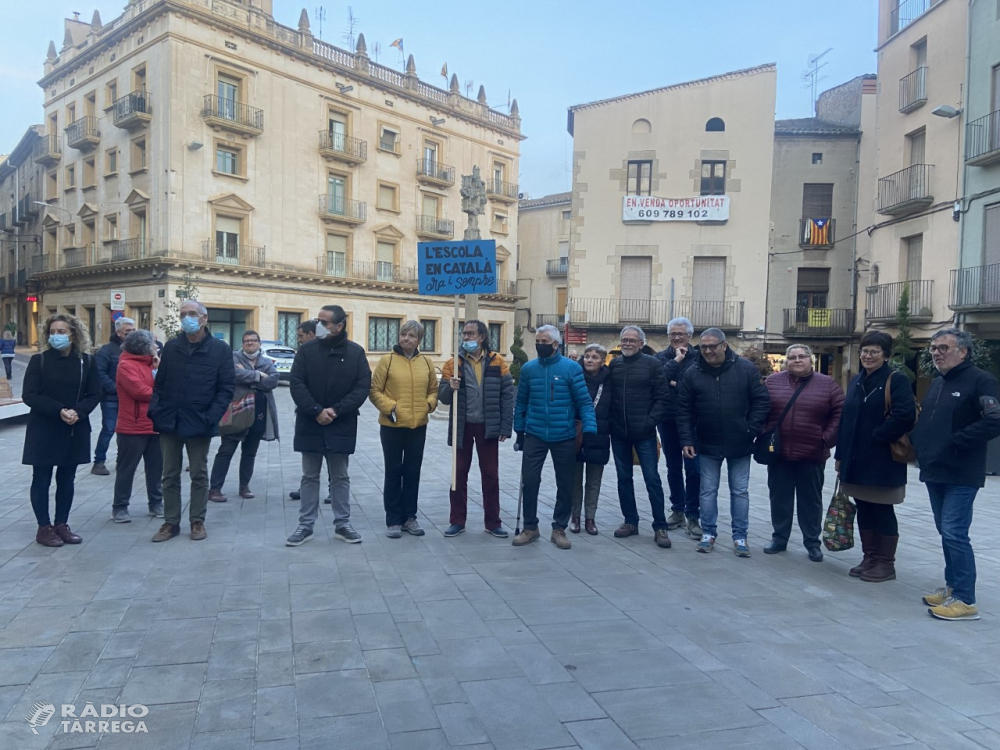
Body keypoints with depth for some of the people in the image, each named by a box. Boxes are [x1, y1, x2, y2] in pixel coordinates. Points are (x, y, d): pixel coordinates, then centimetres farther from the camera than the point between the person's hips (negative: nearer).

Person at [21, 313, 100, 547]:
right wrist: (59, 411, -22)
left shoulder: (87, 361, 1)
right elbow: (29, 395, -10)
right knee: (42, 480, 4)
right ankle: (44, 528, 14)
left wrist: (78, 412, -19)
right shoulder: (39, 360, -4)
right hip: (43, 431, -2)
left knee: (66, 479, 11)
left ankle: (62, 524, 22)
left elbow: (94, 394, 0)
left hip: (75, 431, 2)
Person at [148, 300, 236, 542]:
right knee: (170, 475, 11)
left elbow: (227, 387, -6)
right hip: (169, 422, 3)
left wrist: (212, 417, -15)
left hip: (199, 423, -3)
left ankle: (197, 521, 20)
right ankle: (171, 522, 21)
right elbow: (160, 383, 10)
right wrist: (155, 409, -5)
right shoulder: (171, 347, 7)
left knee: (199, 475, 8)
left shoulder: (220, 349, -4)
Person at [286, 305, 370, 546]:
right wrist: (316, 411, -17)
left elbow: (363, 387, -6)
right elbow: (297, 384, -6)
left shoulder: (356, 352, -1)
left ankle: (342, 524, 20)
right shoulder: (306, 350, 0)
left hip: (341, 426, 0)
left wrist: (336, 410, -16)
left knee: (340, 477, 10)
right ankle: (305, 525, 18)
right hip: (310, 424, 1)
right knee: (310, 477, 10)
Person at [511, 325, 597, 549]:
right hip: (534, 435, 2)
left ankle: (559, 529, 23)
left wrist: (589, 430, -17)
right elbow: (521, 402, 9)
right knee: (529, 481, 1)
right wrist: (519, 431, 8)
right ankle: (530, 527, 17)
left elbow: (584, 401, -8)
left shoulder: (571, 368, -7)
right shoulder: (528, 368, 2)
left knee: (565, 485, 8)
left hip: (564, 437, -1)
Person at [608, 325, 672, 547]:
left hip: (643, 433, -4)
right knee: (624, 478, 11)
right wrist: (608, 422, 4)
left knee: (652, 479, -2)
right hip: (618, 432, 4)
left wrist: (650, 421, -13)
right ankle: (630, 521, 23)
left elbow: (662, 397, -6)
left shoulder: (652, 364, -4)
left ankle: (660, 527, 8)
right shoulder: (614, 364, 8)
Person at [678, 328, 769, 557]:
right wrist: (686, 440, -6)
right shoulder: (693, 373, -3)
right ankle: (708, 533, 21)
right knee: (708, 491, 9)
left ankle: (740, 536, 19)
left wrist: (752, 430, -9)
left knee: (740, 491, 9)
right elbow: (684, 410, 0)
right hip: (707, 444, 1)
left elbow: (761, 401, -3)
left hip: (739, 444, -1)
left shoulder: (746, 368, -7)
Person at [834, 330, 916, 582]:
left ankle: (886, 563, 16)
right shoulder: (855, 381, 12)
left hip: (883, 460, -7)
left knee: (883, 511, 4)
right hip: (856, 459, 7)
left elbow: (904, 416, -22)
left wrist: (877, 437, -17)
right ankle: (870, 558, 25)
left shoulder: (897, 380, -9)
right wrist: (841, 454, 10)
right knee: (864, 509, 13)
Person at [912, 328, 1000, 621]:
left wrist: (957, 441, -20)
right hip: (934, 472, 9)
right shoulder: (937, 384, 17)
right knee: (946, 533, 16)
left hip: (961, 475, -9)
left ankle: (965, 600, -1)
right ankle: (952, 587, 27)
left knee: (954, 533, -9)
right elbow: (925, 423, 24)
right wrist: (919, 447, 8)